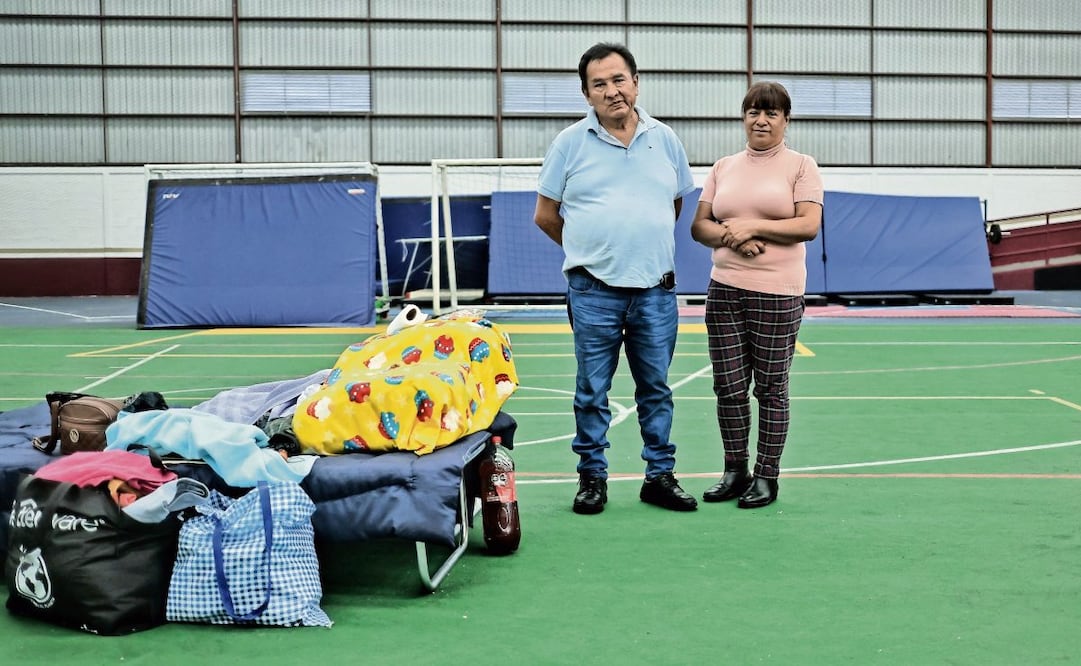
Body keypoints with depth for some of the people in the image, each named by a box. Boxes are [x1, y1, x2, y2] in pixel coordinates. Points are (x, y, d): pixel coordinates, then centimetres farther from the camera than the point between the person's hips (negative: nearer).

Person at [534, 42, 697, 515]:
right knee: (592, 391, 5)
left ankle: (660, 476, 19)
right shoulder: (570, 143, 0)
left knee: (656, 388, 9)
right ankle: (592, 476, 16)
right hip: (595, 291, -2)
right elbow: (545, 215, 5)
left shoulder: (665, 139, 7)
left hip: (656, 289, 2)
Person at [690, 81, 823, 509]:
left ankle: (767, 475, 12)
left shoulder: (801, 167, 2)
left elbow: (809, 225, -9)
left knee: (771, 388, 2)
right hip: (725, 289, 4)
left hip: (777, 293, -4)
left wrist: (752, 225, -14)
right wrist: (730, 238, -10)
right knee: (729, 386, 6)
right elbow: (699, 225, 10)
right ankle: (734, 471, 18)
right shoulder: (723, 168, 14)